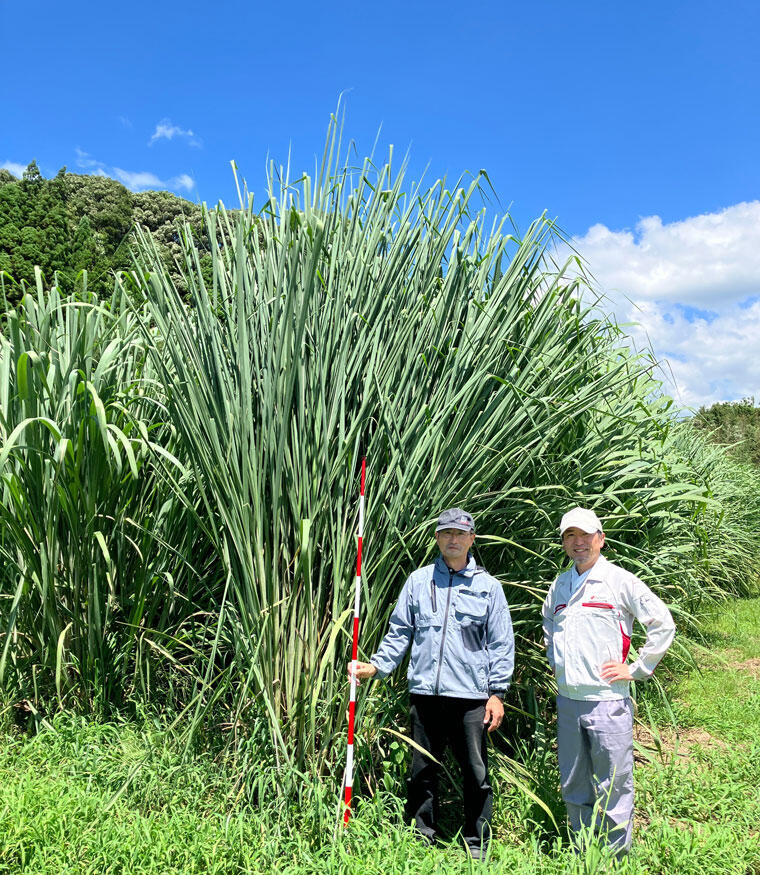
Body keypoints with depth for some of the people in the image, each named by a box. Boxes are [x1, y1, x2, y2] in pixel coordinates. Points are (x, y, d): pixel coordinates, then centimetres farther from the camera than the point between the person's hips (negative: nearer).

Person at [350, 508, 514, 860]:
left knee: (476, 773, 5)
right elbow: (399, 632, 11)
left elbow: (501, 643, 5)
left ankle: (476, 844, 22)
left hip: (470, 696, -2)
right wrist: (377, 665, -1)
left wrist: (497, 692, 0)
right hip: (425, 692, 2)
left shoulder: (488, 586, 4)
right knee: (421, 772, 11)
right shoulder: (418, 581, 8)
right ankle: (421, 840, 26)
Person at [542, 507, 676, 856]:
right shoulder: (559, 585, 11)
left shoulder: (620, 580, -6)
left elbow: (663, 624, -4)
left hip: (607, 700, -5)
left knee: (613, 787, 2)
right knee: (573, 786, 15)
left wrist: (636, 669, -5)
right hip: (567, 699, 6)